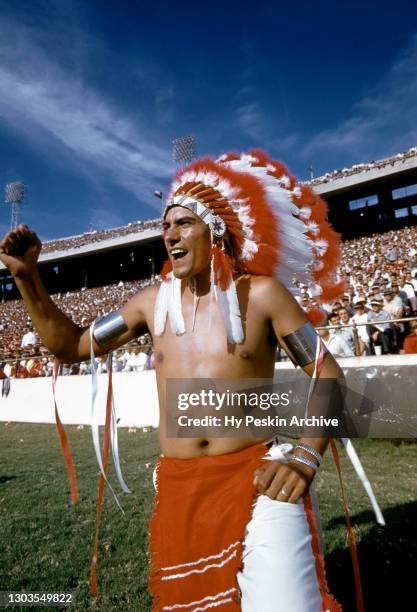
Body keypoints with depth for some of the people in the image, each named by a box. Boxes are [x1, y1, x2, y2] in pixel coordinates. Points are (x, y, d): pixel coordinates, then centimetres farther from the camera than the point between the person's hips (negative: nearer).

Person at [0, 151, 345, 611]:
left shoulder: (261, 293, -6)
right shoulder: (152, 301, 4)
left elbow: (328, 375, -2)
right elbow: (70, 346, 13)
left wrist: (306, 454, -17)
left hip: (255, 481, -3)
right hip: (177, 489, 4)